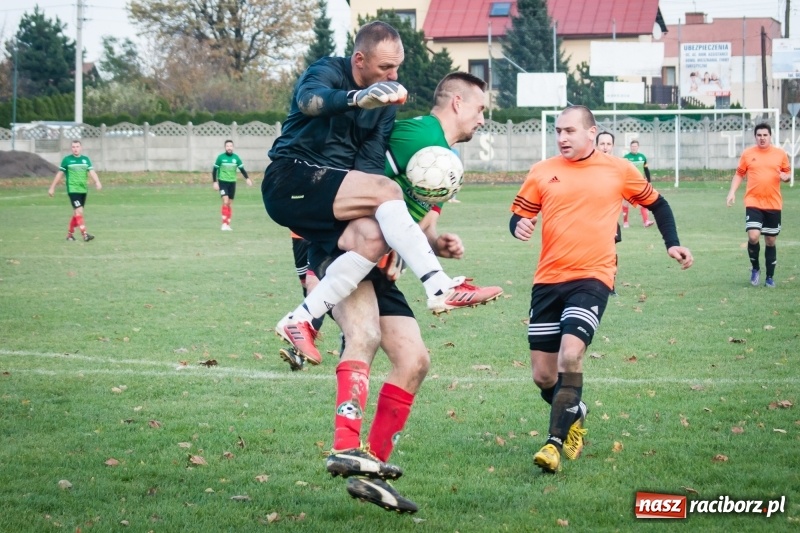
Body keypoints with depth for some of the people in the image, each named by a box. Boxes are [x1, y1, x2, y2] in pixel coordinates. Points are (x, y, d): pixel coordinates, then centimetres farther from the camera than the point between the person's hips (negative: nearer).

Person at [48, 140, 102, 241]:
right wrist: (52, 188, 6)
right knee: (79, 211, -17)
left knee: (76, 213, 12)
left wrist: (97, 182, -21)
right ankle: (85, 234, -22)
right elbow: (59, 174, 5)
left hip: (83, 190, 5)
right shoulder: (66, 160, 0)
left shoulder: (86, 159, 8)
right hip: (73, 190, -5)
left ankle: (70, 234, 25)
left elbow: (91, 172, -2)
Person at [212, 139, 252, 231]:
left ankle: (228, 225, 13)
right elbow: (214, 170, 0)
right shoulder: (220, 157, -4)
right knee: (225, 202, -16)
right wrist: (215, 182, -6)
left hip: (232, 182, 3)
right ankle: (224, 224, -15)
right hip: (223, 182, -3)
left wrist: (247, 179, -8)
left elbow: (242, 169, 7)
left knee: (230, 204, 6)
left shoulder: (236, 158, 3)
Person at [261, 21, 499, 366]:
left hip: (325, 196, 7)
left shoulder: (385, 101, 12)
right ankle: (441, 289, -32)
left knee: (373, 236, -25)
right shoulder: (327, 73, -8)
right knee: (386, 191, -26)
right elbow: (309, 100, -33)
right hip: (291, 179, -7)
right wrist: (358, 98, -55)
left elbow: (371, 165, 7)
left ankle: (300, 320, -20)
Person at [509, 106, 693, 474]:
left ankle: (555, 442, -19)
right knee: (543, 376, 4)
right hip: (548, 281, 3)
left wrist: (672, 243, 7)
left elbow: (656, 203, 17)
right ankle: (574, 415, 35)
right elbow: (518, 215, 11)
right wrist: (519, 226, -13)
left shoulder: (618, 170, 4)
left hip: (592, 278, -3)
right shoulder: (542, 172, 6)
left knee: (570, 356, -24)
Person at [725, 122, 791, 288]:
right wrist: (732, 192, -2)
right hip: (753, 203, -1)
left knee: (771, 241, 7)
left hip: (774, 204, 1)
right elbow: (739, 174, 10)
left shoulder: (780, 154, 3)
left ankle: (770, 277, 19)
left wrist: (785, 176, -11)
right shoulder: (747, 154, 2)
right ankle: (755, 268, 8)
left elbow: (788, 174, 12)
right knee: (753, 236, -17)